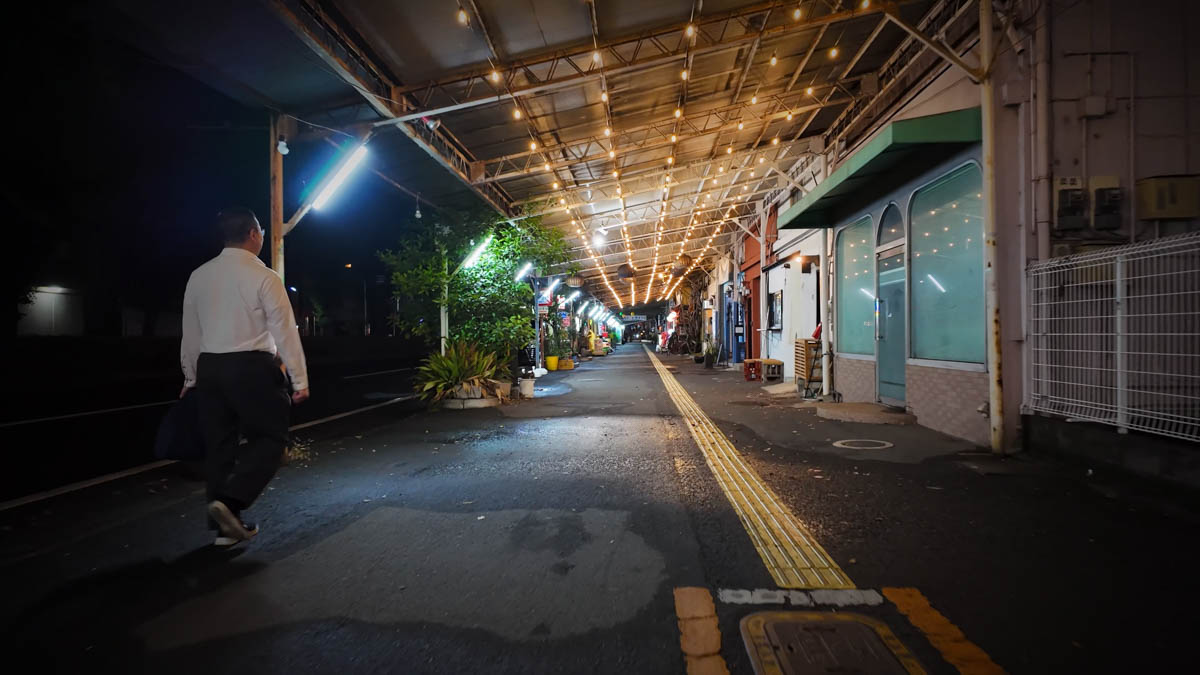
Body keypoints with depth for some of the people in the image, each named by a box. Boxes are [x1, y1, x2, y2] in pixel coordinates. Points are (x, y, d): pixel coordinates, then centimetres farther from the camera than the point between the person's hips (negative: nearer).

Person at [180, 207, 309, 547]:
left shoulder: (199, 276, 9)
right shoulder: (263, 276, -9)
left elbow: (191, 333, 15)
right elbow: (285, 331, -10)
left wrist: (191, 377, 24)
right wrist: (300, 379, -6)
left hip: (209, 367, 6)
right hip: (252, 367, -6)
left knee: (219, 445, 12)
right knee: (269, 438, 7)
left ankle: (226, 526, 20)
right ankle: (230, 501, -11)